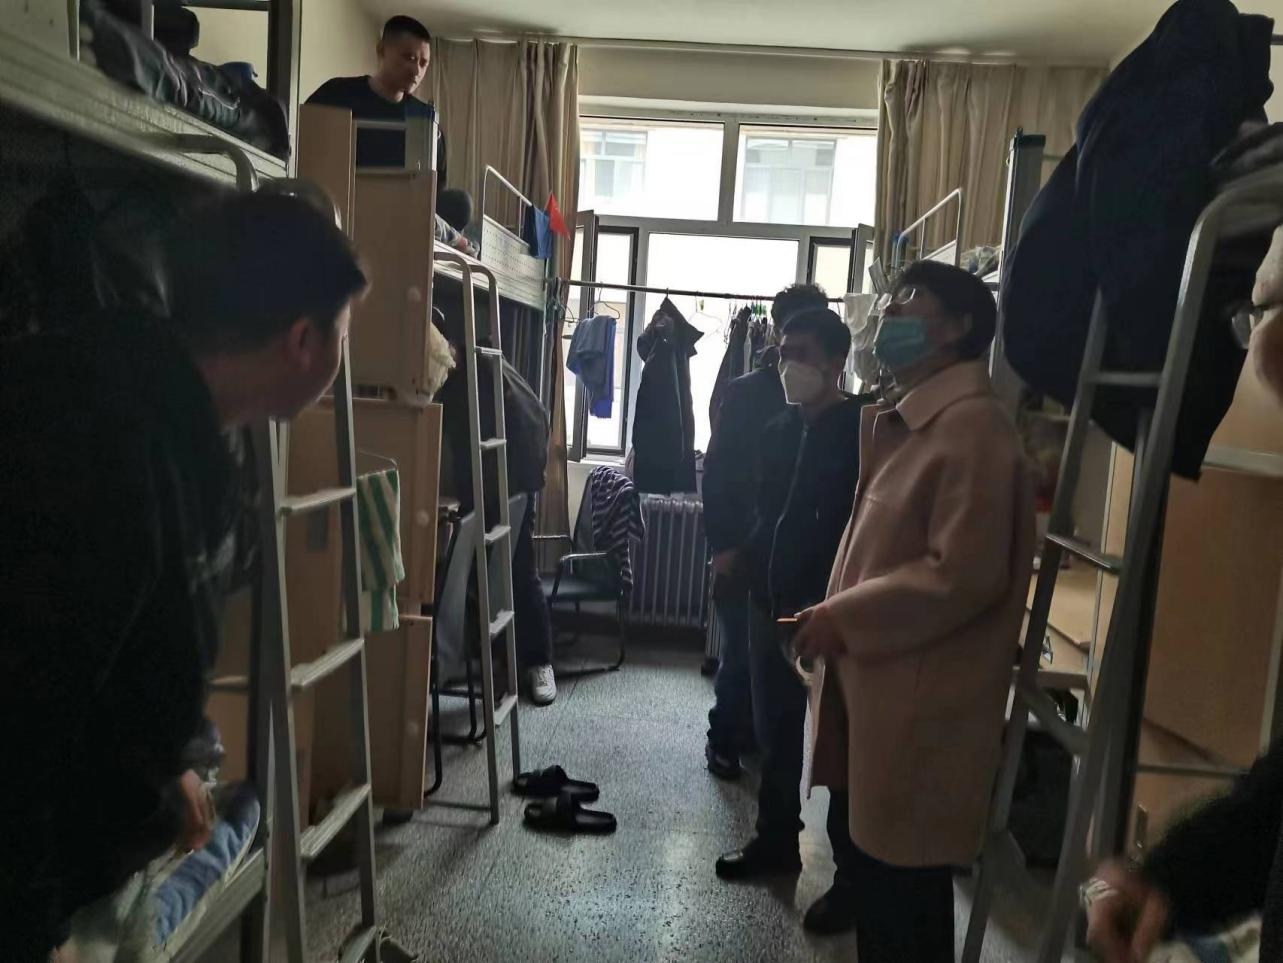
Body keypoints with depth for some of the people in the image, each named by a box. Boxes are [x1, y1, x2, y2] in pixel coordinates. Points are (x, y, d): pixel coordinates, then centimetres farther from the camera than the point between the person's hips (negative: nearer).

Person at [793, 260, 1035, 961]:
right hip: (875, 690, 10)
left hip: (920, 709, -10)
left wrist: (842, 618, -17)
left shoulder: (970, 426, -18)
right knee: (859, 848, 23)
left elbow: (964, 575, -25)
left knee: (902, 892, 6)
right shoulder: (904, 423, 14)